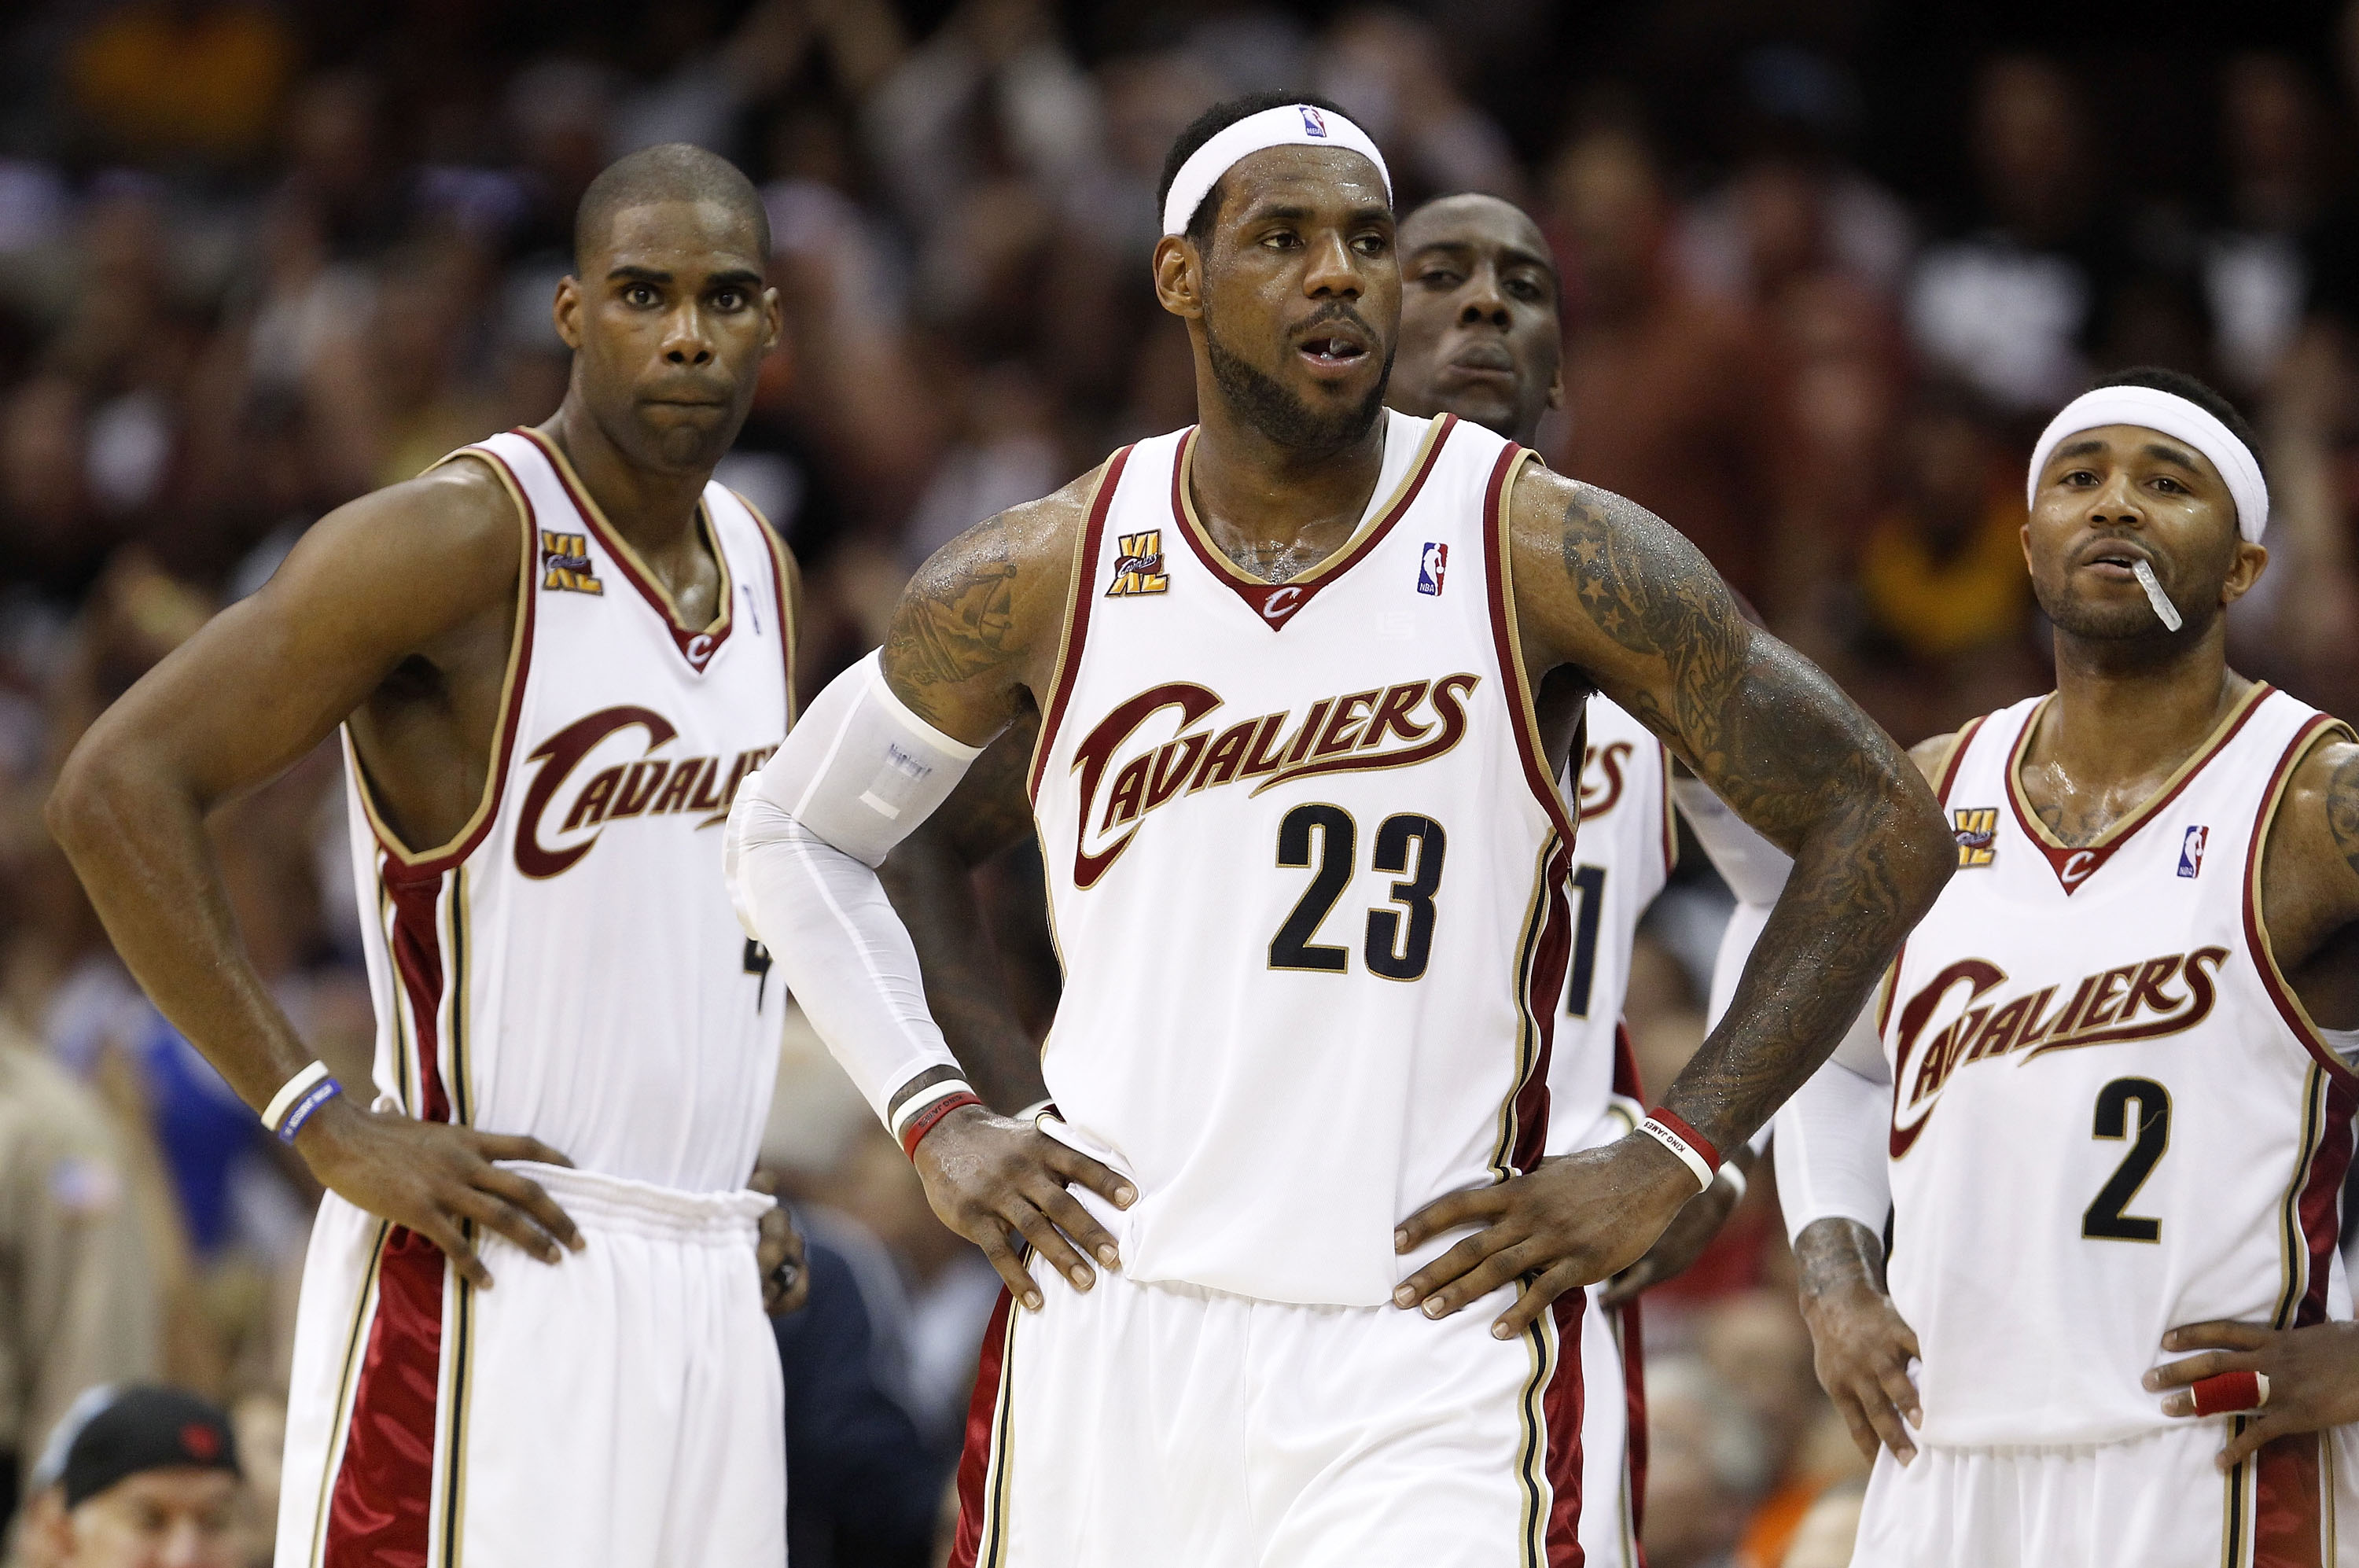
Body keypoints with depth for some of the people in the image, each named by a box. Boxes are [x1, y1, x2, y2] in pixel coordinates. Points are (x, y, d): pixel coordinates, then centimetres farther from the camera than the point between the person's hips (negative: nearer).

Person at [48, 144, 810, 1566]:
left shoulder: (758, 569, 14)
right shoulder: (460, 542, -11)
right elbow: (119, 787, -16)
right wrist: (328, 1124, -18)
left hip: (707, 1289, 8)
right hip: (488, 1283, -8)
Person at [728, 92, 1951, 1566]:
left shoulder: (1551, 556, -5)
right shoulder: (1043, 578, 3)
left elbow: (1884, 826, 0)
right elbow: (790, 829, 19)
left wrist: (1667, 1164, -4)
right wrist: (935, 1119, 6)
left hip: (1425, 1375, -3)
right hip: (1109, 1325, 3)